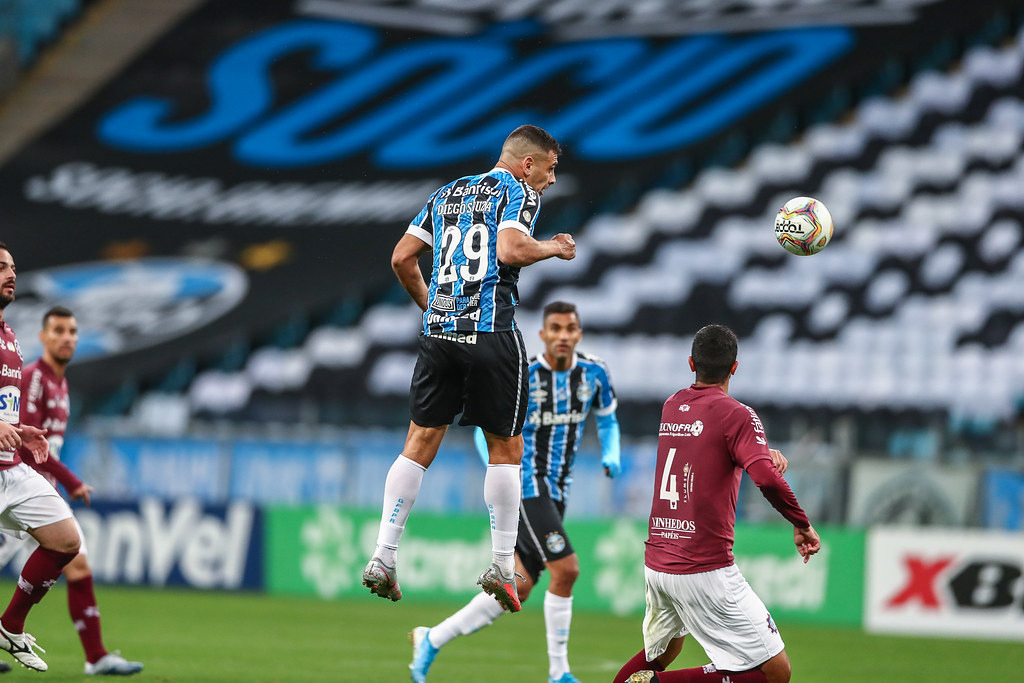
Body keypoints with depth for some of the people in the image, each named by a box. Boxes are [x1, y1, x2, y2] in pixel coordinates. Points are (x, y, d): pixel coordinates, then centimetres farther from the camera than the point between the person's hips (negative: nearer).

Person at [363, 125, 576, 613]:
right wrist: (553, 248, -1)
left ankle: (383, 558, -1)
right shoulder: (518, 193, 0)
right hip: (492, 334, -6)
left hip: (437, 332, 6)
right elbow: (510, 249, -18)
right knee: (505, 449, 4)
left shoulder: (448, 193, 20)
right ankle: (501, 565, 2)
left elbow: (402, 257, 16)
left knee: (420, 443, 6)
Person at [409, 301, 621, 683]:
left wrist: (611, 454, 0)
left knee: (518, 587, 2)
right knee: (566, 570, -18)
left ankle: (432, 640, 14)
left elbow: (607, 419, 20)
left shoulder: (594, 373, 2)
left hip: (556, 493, 6)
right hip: (526, 485, -6)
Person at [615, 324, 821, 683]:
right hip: (705, 569, -8)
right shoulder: (736, 414, -10)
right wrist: (802, 525, -9)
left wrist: (765, 453, 11)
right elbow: (767, 479, -23)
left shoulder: (672, 406, 12)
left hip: (656, 563, 8)